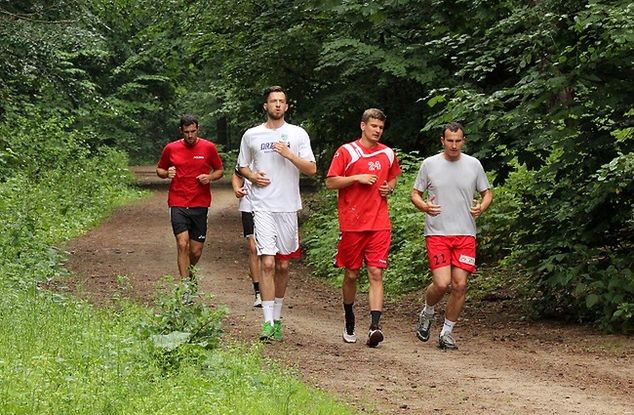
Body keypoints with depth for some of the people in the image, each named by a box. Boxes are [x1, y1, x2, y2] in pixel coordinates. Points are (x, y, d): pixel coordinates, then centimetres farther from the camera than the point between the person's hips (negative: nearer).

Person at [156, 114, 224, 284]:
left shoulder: (208, 147, 2)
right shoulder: (171, 148, 3)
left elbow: (219, 170, 13)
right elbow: (159, 169, 16)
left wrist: (210, 177, -9)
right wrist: (167, 173, -6)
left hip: (200, 205, 1)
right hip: (178, 204, -1)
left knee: (196, 251, 6)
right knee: (183, 244, -17)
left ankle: (189, 275, 35)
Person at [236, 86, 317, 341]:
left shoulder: (298, 134, 5)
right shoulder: (251, 135, 7)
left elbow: (311, 169, 0)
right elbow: (242, 166, 18)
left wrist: (289, 154, -13)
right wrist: (252, 176, -3)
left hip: (289, 207, 1)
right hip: (263, 207, -1)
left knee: (283, 266, 9)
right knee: (267, 263, -13)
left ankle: (277, 318, 22)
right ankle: (268, 322, -14)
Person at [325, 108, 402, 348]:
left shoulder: (388, 154, 12)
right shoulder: (347, 152, -1)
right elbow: (330, 182, -3)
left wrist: (389, 188, 6)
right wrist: (358, 178, -13)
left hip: (380, 225, 2)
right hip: (352, 224, -2)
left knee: (376, 274, -9)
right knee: (351, 274, 8)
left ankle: (375, 326, -18)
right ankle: (349, 323, 27)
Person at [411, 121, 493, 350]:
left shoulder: (473, 164, 7)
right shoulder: (429, 164, 3)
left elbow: (487, 193, 16)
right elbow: (415, 194, 9)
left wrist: (481, 207, -6)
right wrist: (424, 206, -13)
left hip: (465, 234, 2)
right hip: (437, 234, -2)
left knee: (460, 285, -3)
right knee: (442, 283, -14)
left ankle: (447, 333, 12)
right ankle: (427, 313, 18)